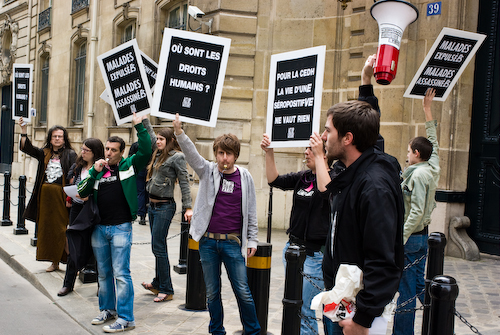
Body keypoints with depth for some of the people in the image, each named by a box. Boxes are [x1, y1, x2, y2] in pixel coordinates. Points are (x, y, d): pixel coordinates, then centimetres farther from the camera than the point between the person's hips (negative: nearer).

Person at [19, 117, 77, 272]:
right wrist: (24, 131, -12)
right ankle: (54, 261, 17)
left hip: (62, 195, -5)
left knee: (63, 228, -6)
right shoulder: (44, 153, 13)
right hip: (45, 196, 5)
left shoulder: (70, 154, -1)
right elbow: (27, 147, 2)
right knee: (48, 228, 8)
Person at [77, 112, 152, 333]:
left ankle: (125, 318, -1)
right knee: (103, 273, 16)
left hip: (121, 227, -5)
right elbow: (82, 193, 3)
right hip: (99, 228, 5)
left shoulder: (129, 166, 1)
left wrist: (139, 126, -11)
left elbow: (147, 151, -12)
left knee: (121, 273, -6)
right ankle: (107, 309, 31)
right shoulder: (97, 169, 12)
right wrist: (94, 172, -8)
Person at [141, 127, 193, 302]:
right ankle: (158, 283, 27)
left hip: (165, 207, -8)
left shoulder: (177, 157, -9)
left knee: (158, 247, -8)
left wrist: (187, 207, -18)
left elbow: (184, 183, -13)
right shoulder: (158, 155, 12)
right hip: (153, 205, 8)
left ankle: (167, 290, 0)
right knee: (157, 246, 15)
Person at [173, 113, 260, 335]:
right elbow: (191, 154, -15)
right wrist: (179, 133, -32)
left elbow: (251, 211, 5)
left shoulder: (245, 177, 1)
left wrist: (252, 241, 4)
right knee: (212, 292, 11)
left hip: (233, 242, -1)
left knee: (243, 292, 3)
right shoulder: (208, 171, 2)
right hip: (208, 241, 1)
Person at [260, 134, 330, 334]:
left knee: (303, 311, -5)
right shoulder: (303, 178, 9)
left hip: (315, 255, -8)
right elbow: (275, 180, 9)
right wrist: (269, 153, -1)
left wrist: (320, 159, -32)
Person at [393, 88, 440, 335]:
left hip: (410, 237, -9)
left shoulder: (418, 175, -17)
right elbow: (433, 141, 21)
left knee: (406, 291, -2)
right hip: (422, 236, 9)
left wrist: (400, 240, -24)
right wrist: (427, 109, 27)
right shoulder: (433, 168, 6)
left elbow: (417, 212, -23)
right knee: (419, 285, 18)